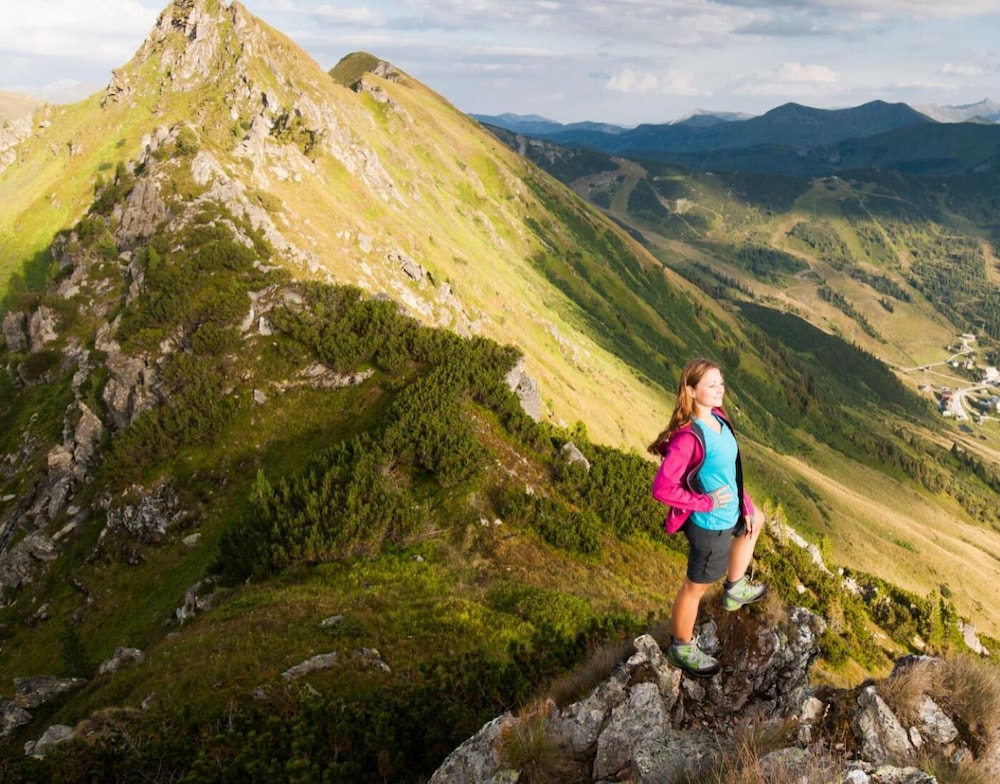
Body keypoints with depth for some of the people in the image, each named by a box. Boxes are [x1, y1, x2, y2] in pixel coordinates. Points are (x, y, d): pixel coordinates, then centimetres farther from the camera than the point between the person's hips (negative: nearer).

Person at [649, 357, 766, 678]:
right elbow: (662, 489, -32)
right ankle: (681, 649, 36)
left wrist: (745, 508, 11)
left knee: (756, 520, 36)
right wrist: (707, 502, -23)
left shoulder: (718, 417, -5)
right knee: (696, 587, 12)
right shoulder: (688, 437, -32)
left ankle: (735, 589, 54)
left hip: (730, 512, 9)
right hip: (710, 525, -9)